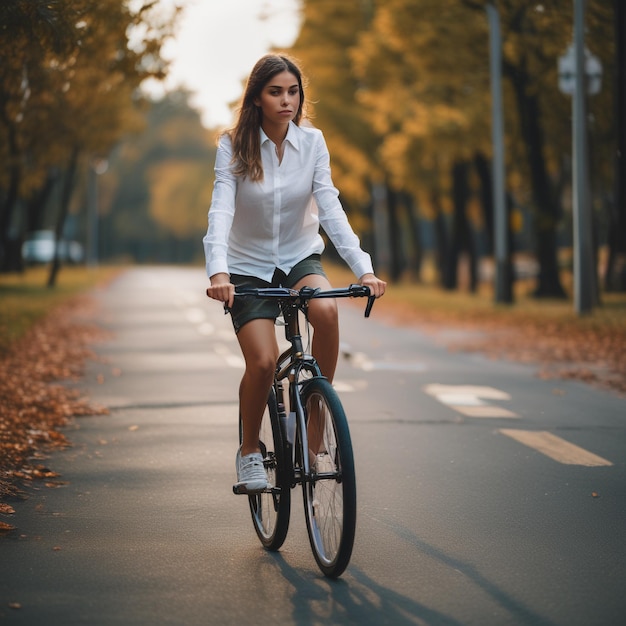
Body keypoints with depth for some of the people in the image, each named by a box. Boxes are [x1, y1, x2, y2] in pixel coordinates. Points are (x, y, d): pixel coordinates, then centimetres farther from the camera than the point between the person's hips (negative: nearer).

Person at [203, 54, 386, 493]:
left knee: (326, 310, -33)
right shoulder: (233, 147, -12)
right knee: (263, 362, -21)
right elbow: (221, 211, -22)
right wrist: (218, 272, -40)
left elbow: (331, 208, -14)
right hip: (249, 266, -1)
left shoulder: (312, 143, -7)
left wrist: (363, 268, -27)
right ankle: (250, 450, 6)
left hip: (300, 258, 2)